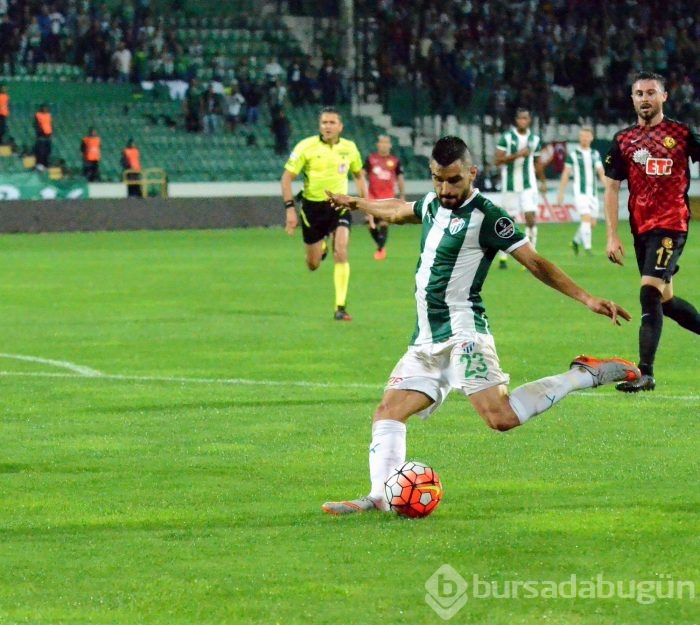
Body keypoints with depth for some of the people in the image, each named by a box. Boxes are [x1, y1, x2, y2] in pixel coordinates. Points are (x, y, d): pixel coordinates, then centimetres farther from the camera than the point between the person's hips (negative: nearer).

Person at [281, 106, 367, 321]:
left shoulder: (349, 148, -1)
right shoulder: (306, 147, -10)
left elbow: (359, 175, 17)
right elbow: (286, 178, -7)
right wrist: (289, 208, -15)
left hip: (339, 205, 1)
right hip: (313, 206, -1)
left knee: (341, 253, -20)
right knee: (313, 265, 8)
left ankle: (340, 307, -14)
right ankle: (321, 248, 49)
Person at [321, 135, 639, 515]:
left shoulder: (486, 216, -11)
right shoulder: (433, 204, 14)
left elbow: (535, 263, -11)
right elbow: (400, 211, 38)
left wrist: (586, 299, -19)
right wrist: (355, 203, 54)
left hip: (461, 334, -8)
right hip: (427, 341, 8)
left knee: (501, 417, -23)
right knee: (388, 412, -1)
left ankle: (584, 376, -9)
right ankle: (379, 497, -5)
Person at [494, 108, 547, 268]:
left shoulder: (534, 140, 6)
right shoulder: (507, 137, -5)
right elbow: (498, 160, -11)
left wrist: (543, 181, 15)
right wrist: (517, 155, -20)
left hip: (528, 185, 2)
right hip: (510, 185, -2)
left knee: (531, 218, -10)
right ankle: (503, 256, 17)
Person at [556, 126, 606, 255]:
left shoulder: (595, 154, 10)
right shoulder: (572, 154, 0)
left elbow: (601, 173, 5)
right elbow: (565, 174, 3)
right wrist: (561, 193, 2)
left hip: (593, 193, 4)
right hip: (580, 192, -4)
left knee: (592, 223, 6)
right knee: (586, 219, -17)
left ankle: (576, 241, 27)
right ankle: (587, 247, -13)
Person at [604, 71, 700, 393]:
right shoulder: (623, 140, 8)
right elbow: (611, 188, 9)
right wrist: (612, 236, 2)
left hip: (671, 225, -5)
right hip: (640, 228, 5)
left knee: (650, 292, -18)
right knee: (664, 299, 13)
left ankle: (645, 372, -19)